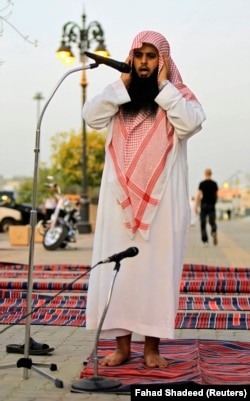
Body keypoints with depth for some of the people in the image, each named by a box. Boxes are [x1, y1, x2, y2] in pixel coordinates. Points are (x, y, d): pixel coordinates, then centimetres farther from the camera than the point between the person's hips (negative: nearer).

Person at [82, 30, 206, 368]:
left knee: (157, 269, 1)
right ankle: (122, 345, 10)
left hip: (162, 199, -2)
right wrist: (123, 83, -4)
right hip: (122, 198, 2)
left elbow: (191, 123, -15)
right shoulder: (119, 97, 12)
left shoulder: (179, 96, 5)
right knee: (117, 268, 1)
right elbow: (91, 116, -4)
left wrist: (164, 85, -8)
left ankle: (152, 346, 10)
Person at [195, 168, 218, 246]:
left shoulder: (202, 184, -4)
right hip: (212, 206, 2)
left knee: (203, 224, 7)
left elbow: (198, 195, -10)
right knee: (212, 222, 7)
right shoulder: (214, 184, 4)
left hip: (204, 205, -2)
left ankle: (205, 241, 2)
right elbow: (216, 195, 10)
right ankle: (214, 232, -25)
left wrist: (196, 207, -8)